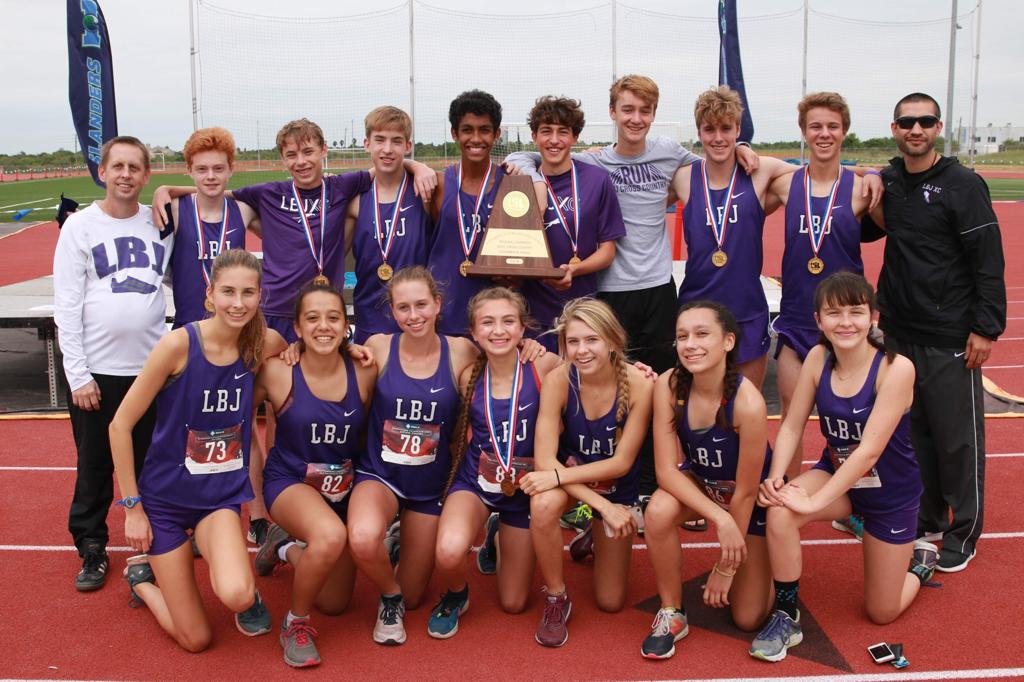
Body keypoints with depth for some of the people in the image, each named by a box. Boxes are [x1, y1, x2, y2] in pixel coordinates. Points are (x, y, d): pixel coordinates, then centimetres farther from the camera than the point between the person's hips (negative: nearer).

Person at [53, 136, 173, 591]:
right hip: (97, 370, -2)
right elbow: (66, 305, -6)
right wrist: (77, 374, -10)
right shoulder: (80, 226, -3)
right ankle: (91, 550, 23)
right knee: (94, 464, 8)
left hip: (152, 366, 2)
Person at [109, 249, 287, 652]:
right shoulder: (179, 344, -19)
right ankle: (142, 576, 32)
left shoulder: (264, 344, -9)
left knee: (236, 595, -28)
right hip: (166, 496, -2)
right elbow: (120, 426, -12)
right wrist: (132, 507, -9)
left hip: (222, 495, 2)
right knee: (196, 639, 3)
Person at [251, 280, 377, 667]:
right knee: (331, 535, -38)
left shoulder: (363, 373, -12)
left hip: (344, 489, 4)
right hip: (289, 482, -4)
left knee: (334, 604, 13)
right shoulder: (278, 372, -17)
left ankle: (286, 547, 41)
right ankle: (295, 624, -10)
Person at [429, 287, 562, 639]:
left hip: (524, 489, 1)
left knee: (513, 603, 13)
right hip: (474, 482, 0)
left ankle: (501, 538, 44)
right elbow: (459, 436, 4)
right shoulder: (469, 377, -11)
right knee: (449, 551, -35)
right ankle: (455, 595, 4)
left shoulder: (543, 366, -17)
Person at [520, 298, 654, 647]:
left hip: (617, 485, 1)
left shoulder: (638, 384, -27)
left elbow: (621, 462, -22)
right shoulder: (557, 381, -25)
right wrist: (603, 505, -33)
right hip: (567, 474, 0)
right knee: (543, 505, -38)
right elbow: (544, 459, -27)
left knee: (611, 603, 5)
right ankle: (556, 599, -12)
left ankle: (596, 536, 37)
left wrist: (558, 477, -31)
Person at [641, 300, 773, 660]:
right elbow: (667, 470, -23)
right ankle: (671, 614, -8)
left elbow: (745, 491, -25)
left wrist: (726, 567, -14)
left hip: (753, 496, -2)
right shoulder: (668, 385, -26)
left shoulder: (748, 403, -36)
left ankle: (762, 564, 34)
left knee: (747, 619, 0)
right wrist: (720, 519, -36)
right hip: (698, 482, 3)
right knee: (659, 512, -33)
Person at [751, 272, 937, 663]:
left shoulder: (896, 368, -28)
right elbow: (792, 426, -11)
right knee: (780, 512, -31)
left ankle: (920, 561, 42)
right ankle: (786, 616, -10)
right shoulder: (818, 358, -14)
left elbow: (869, 450, -31)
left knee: (882, 613, 8)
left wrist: (814, 502, -33)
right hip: (836, 474, 3)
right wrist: (776, 477, -28)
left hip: (891, 492, -3)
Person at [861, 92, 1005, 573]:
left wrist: (986, 327, -14)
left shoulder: (963, 185, -9)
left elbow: (989, 261, -10)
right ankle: (924, 519, 28)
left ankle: (963, 532, 17)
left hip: (950, 338, -5)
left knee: (957, 437, 3)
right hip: (899, 331, 5)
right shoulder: (886, 182, 7)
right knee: (912, 431, 13)